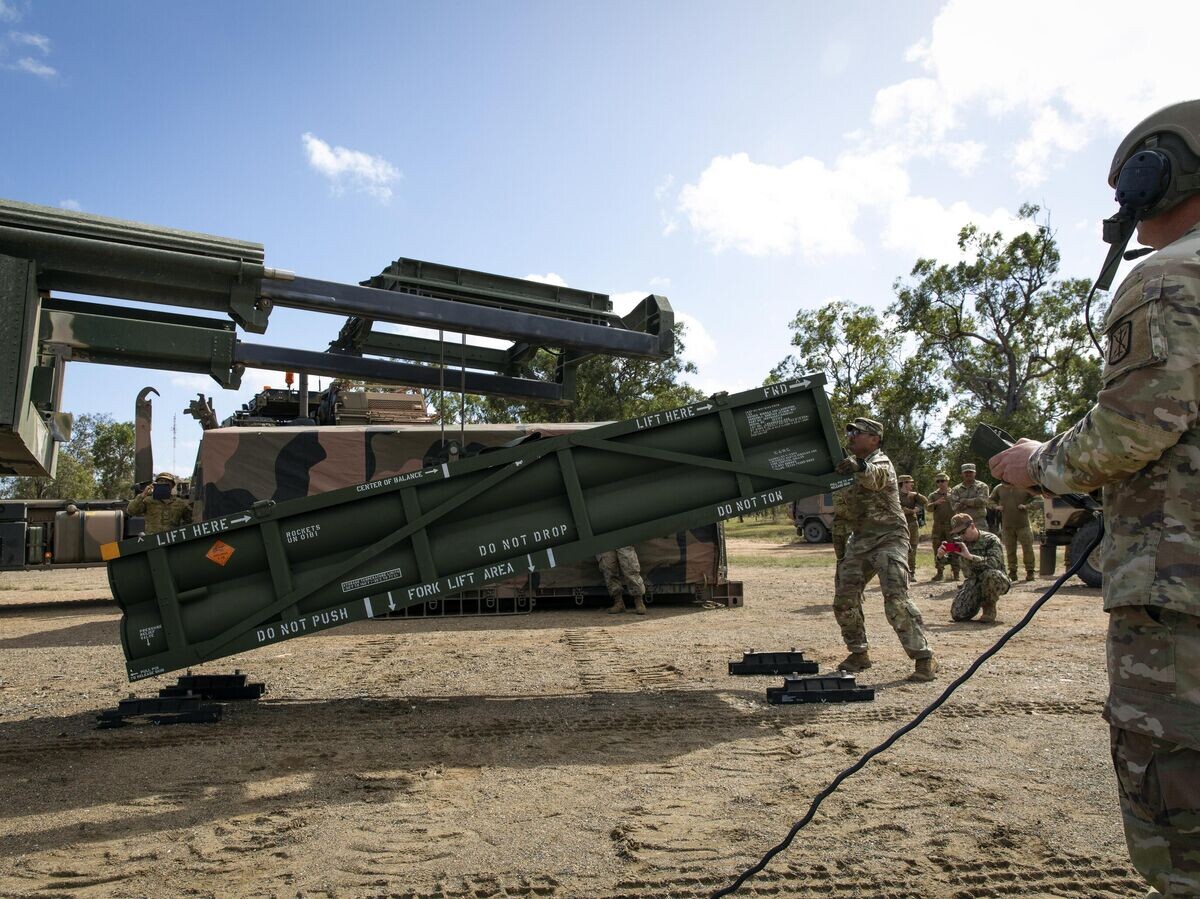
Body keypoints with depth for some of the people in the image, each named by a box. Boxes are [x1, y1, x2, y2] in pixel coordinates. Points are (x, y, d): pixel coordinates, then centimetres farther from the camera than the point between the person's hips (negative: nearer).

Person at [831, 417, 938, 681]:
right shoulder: (848, 464, 13)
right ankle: (859, 653, 20)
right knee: (844, 599, 5)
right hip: (859, 540, 8)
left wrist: (859, 466, -60)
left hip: (888, 537, -8)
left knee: (896, 600, -19)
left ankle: (924, 657, -10)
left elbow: (874, 477, -37)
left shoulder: (880, 462, -12)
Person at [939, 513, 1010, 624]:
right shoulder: (959, 541, 0)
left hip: (996, 581, -4)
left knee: (990, 574, -41)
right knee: (957, 614, -16)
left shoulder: (991, 540, -15)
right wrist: (941, 555, -23)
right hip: (974, 581, 4)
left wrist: (970, 556, -39)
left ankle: (989, 608, -12)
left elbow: (995, 563, -31)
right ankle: (979, 602, 18)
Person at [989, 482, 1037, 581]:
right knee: (1010, 550, 7)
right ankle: (1012, 572, 15)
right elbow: (990, 500, 18)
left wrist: (1026, 506, -10)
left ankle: (1030, 571, 8)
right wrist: (996, 506, -1)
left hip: (1023, 524, -2)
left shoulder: (1024, 487, -1)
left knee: (1027, 548, -2)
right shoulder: (998, 488, 6)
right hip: (1007, 525, 2)